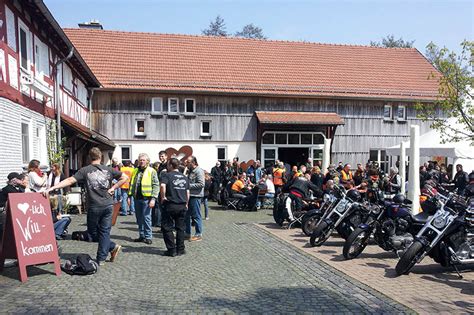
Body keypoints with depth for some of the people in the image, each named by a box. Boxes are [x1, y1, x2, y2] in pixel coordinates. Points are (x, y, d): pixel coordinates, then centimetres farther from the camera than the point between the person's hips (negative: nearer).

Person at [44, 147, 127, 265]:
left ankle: (112, 247, 8)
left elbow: (70, 181, -12)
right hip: (108, 205, 3)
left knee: (93, 232, 14)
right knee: (104, 231, 7)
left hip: (94, 207, -3)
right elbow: (124, 177, 3)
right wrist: (113, 188, 4)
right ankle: (101, 259, 8)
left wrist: (51, 188, -13)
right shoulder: (108, 169, 4)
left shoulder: (85, 170, -3)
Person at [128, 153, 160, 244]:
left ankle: (148, 237, 5)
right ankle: (141, 236, 22)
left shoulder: (151, 171, -4)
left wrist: (153, 198, -16)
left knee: (146, 217, -4)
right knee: (139, 218, 11)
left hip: (146, 198, -6)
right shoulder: (135, 171, 13)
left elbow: (156, 185, -9)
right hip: (137, 198, 6)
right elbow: (131, 184, 19)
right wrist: (129, 196, 11)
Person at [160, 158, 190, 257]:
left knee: (167, 228, 6)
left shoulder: (166, 175, -4)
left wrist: (163, 197, -10)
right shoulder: (185, 177, 13)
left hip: (170, 205, -5)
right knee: (180, 228, 13)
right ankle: (180, 249, 17)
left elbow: (163, 186, -23)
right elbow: (188, 193, 13)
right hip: (182, 206, 5)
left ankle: (172, 250, 6)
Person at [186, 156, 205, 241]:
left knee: (196, 216, -3)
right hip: (189, 195, 10)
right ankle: (187, 233, 26)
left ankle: (198, 234, 6)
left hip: (195, 196, -10)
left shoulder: (199, 171, -13)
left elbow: (201, 184, -20)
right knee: (186, 215, 14)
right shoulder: (191, 171, 16)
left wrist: (189, 185, -17)